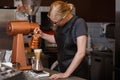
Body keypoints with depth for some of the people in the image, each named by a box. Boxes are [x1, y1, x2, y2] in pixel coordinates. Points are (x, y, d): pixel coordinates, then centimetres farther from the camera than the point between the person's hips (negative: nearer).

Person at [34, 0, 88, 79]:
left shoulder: (79, 23, -21)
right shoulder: (60, 24, -1)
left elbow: (81, 53, -26)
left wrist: (66, 74, -24)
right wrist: (42, 35, 2)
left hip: (76, 72, -6)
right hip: (62, 68, 6)